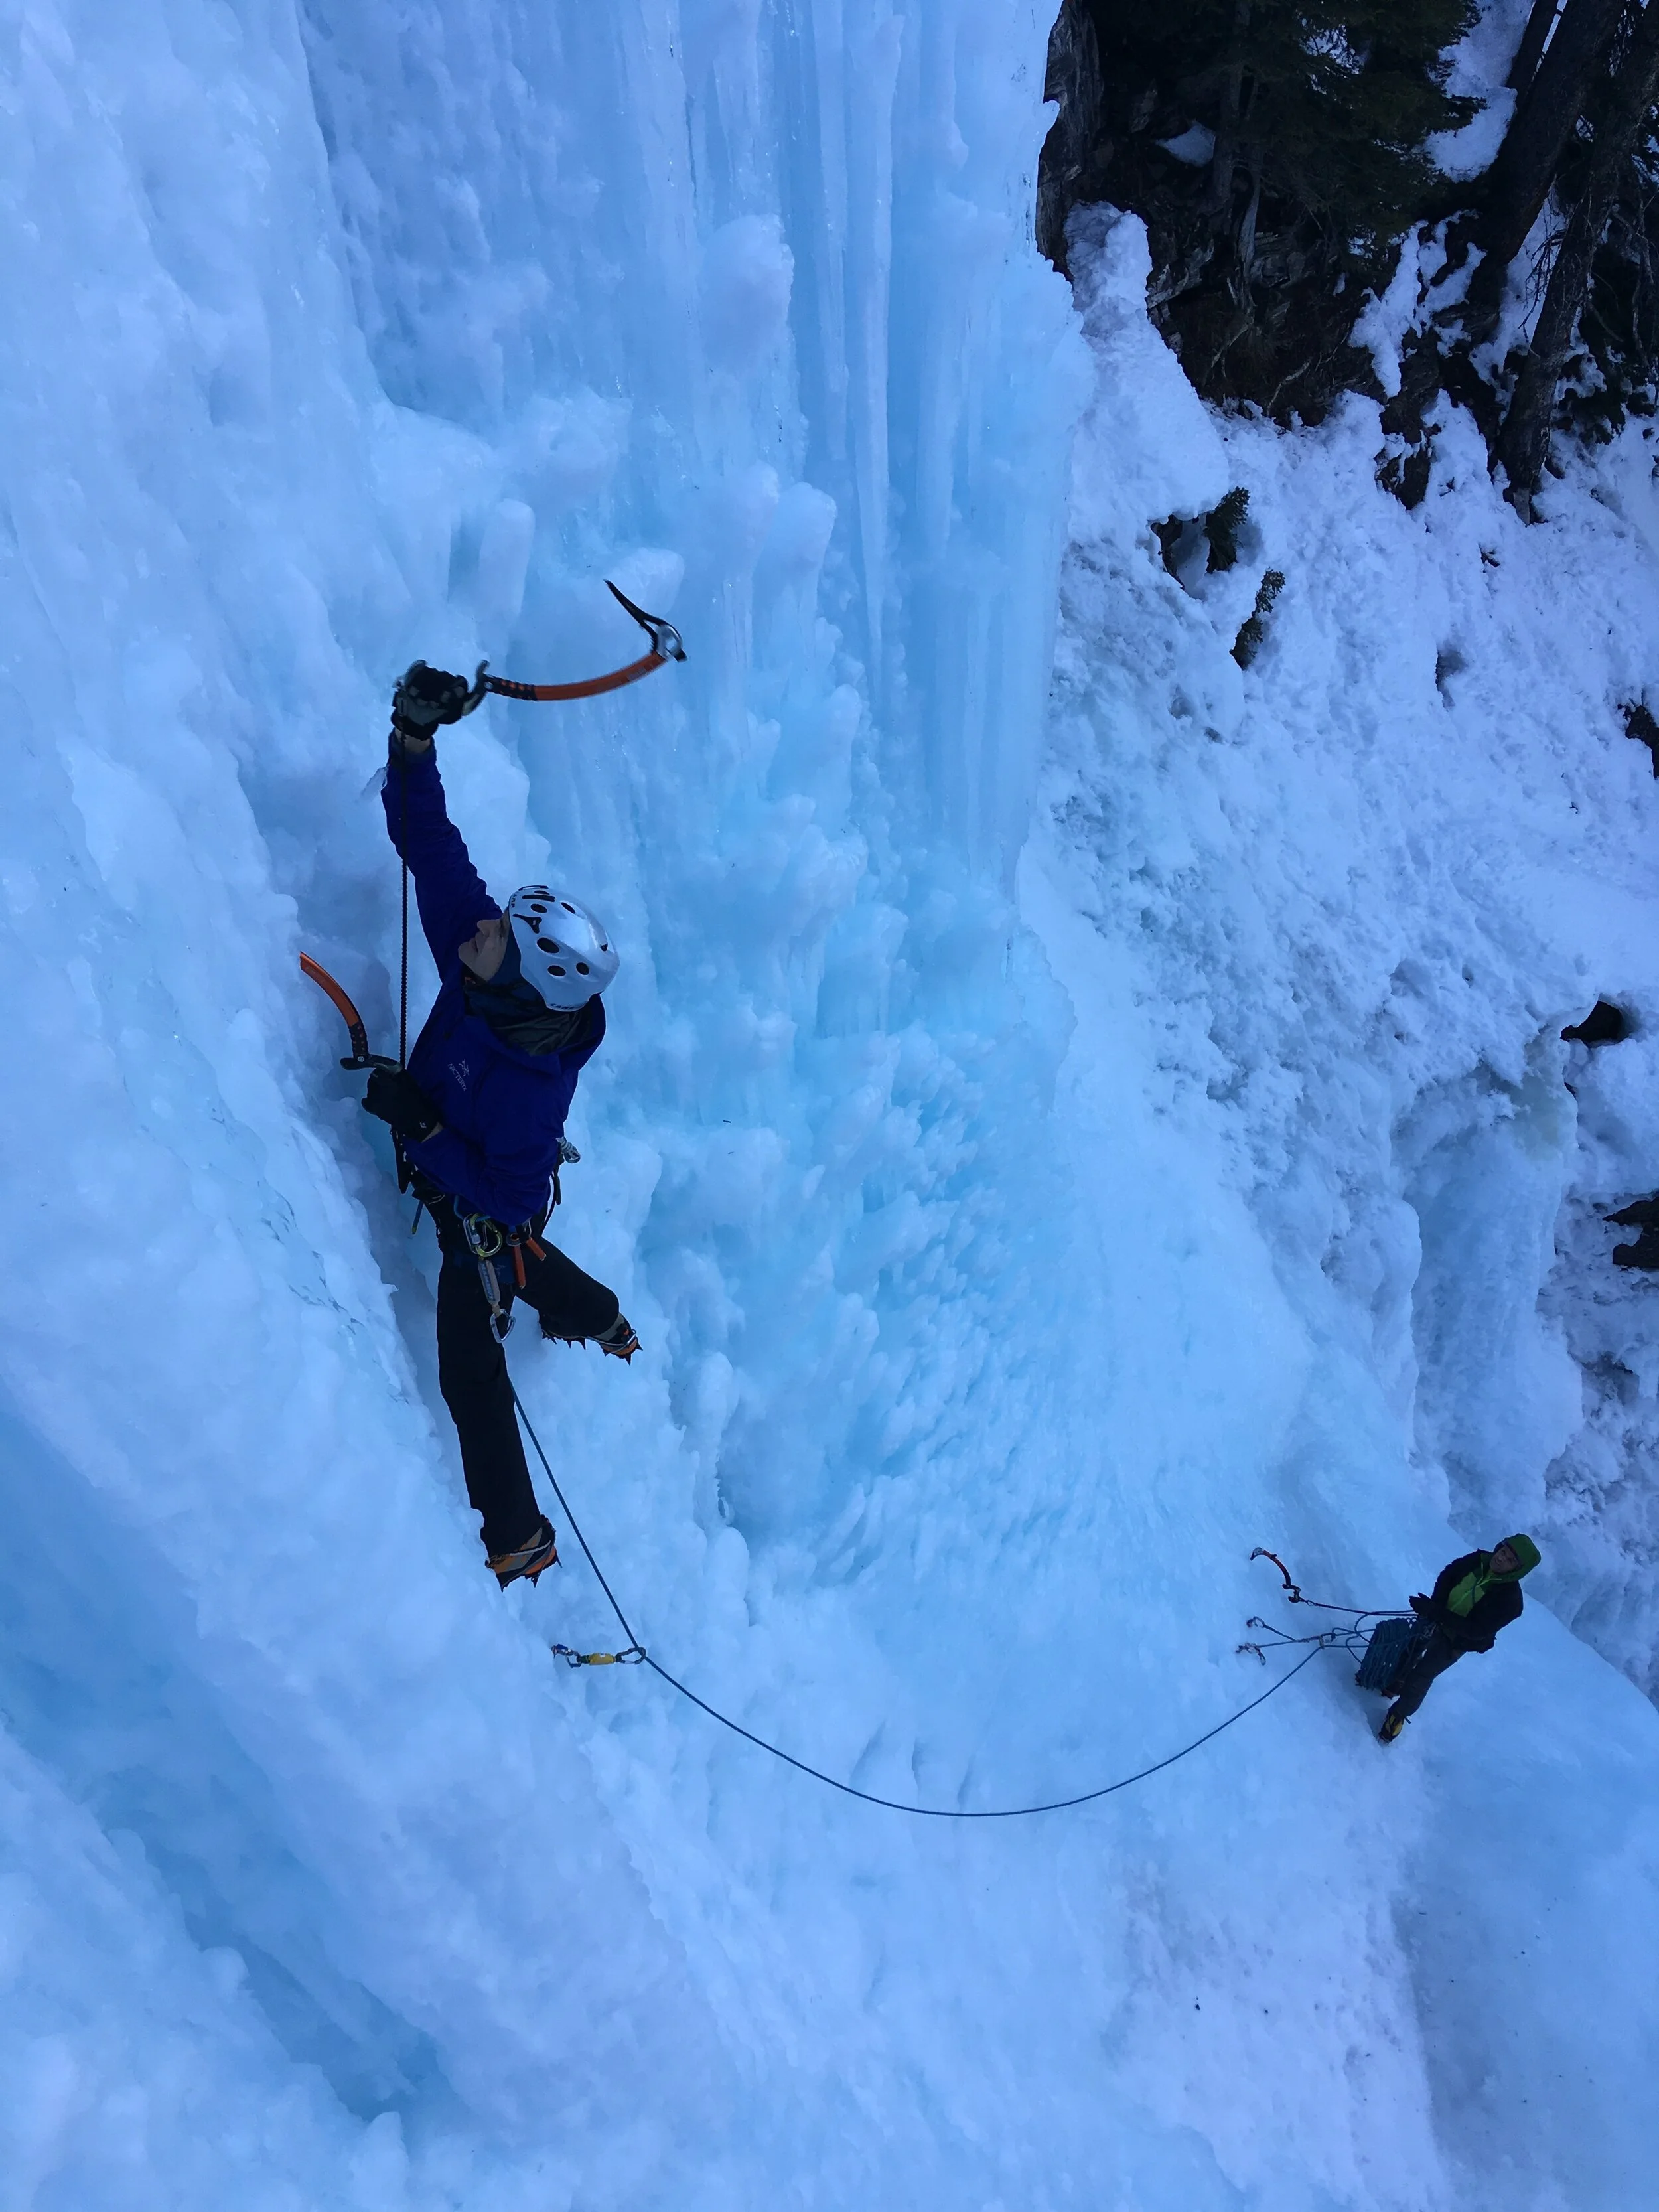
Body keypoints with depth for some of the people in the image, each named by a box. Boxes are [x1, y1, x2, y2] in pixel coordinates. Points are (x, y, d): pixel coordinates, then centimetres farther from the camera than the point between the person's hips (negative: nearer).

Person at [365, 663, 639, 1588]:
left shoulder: (534, 1084, -43)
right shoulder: (478, 944, -27)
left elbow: (508, 1200, -34)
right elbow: (431, 844, -25)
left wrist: (418, 1127, -37)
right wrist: (416, 737, -37)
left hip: (485, 1213, -8)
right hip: (482, 1200, 8)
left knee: (471, 1374, 8)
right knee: (525, 1264, 38)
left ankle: (520, 1544, 27)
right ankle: (604, 1327, 69)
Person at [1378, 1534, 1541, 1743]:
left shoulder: (1509, 1600, -31)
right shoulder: (1479, 1560, -18)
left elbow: (1476, 1630, -33)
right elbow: (1446, 1576, -5)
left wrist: (1435, 1612, -39)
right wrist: (1434, 1608, -20)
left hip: (1456, 1641, -5)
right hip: (1435, 1619, 5)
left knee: (1420, 1678, -6)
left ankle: (1400, 1714, 18)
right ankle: (1392, 1683, 49)